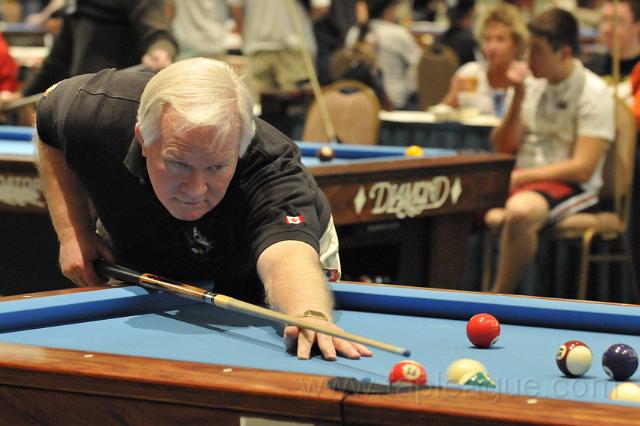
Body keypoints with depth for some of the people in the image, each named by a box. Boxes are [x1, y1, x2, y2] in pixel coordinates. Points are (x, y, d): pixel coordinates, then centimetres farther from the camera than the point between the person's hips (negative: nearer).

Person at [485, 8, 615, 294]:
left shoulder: (594, 93, -10)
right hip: (522, 178, 7)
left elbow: (582, 169, -16)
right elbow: (503, 147, 8)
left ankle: (500, 299, -22)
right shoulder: (533, 85, 9)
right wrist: (518, 97, -6)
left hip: (571, 186, -6)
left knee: (520, 210, -38)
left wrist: (518, 178, -18)